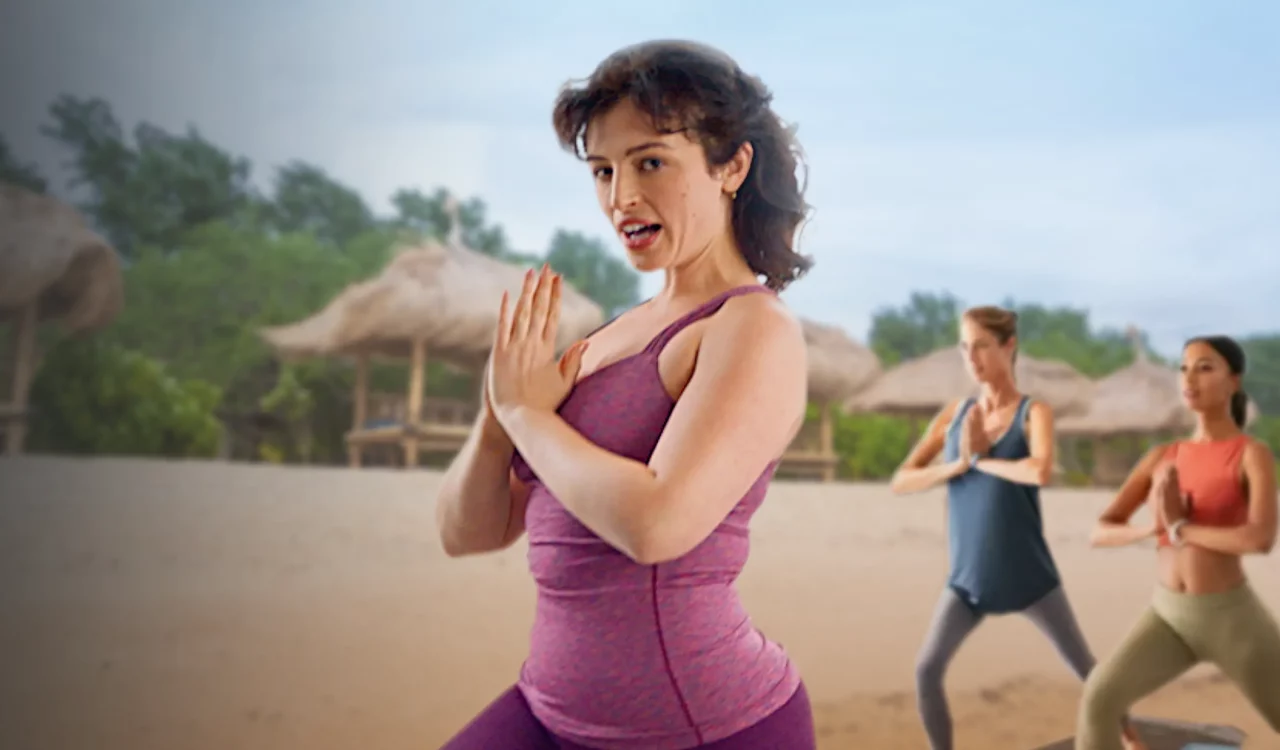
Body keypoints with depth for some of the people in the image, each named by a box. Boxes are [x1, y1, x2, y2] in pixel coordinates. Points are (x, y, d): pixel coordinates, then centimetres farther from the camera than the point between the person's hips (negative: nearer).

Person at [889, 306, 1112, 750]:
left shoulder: (1034, 412, -9)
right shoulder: (954, 413, 1)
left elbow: (1041, 472, -30)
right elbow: (900, 482, -3)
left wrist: (980, 459, -16)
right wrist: (958, 464, -16)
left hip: (1028, 573, -3)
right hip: (968, 575, 3)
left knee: (1085, 667, 11)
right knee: (927, 669, -6)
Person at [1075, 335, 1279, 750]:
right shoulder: (1161, 457, 6)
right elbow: (1100, 532, 4)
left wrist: (1179, 528, -16)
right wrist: (1152, 527, -15)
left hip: (1232, 617, -3)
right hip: (1169, 616, 3)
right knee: (1099, 696, -18)